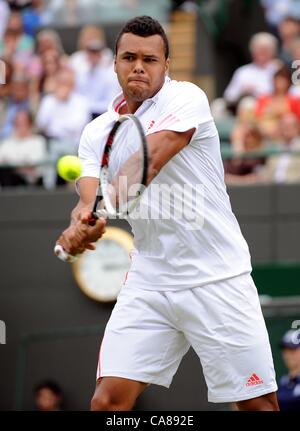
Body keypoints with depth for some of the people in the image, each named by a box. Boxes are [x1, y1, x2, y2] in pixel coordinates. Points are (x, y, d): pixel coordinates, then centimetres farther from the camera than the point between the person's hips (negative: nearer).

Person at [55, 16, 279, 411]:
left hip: (218, 279, -4)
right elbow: (89, 198, -4)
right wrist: (81, 221, -29)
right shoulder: (97, 132, 8)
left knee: (260, 404, -3)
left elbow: (150, 160, -25)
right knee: (107, 400, -8)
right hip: (149, 284, 4)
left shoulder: (187, 98, -8)